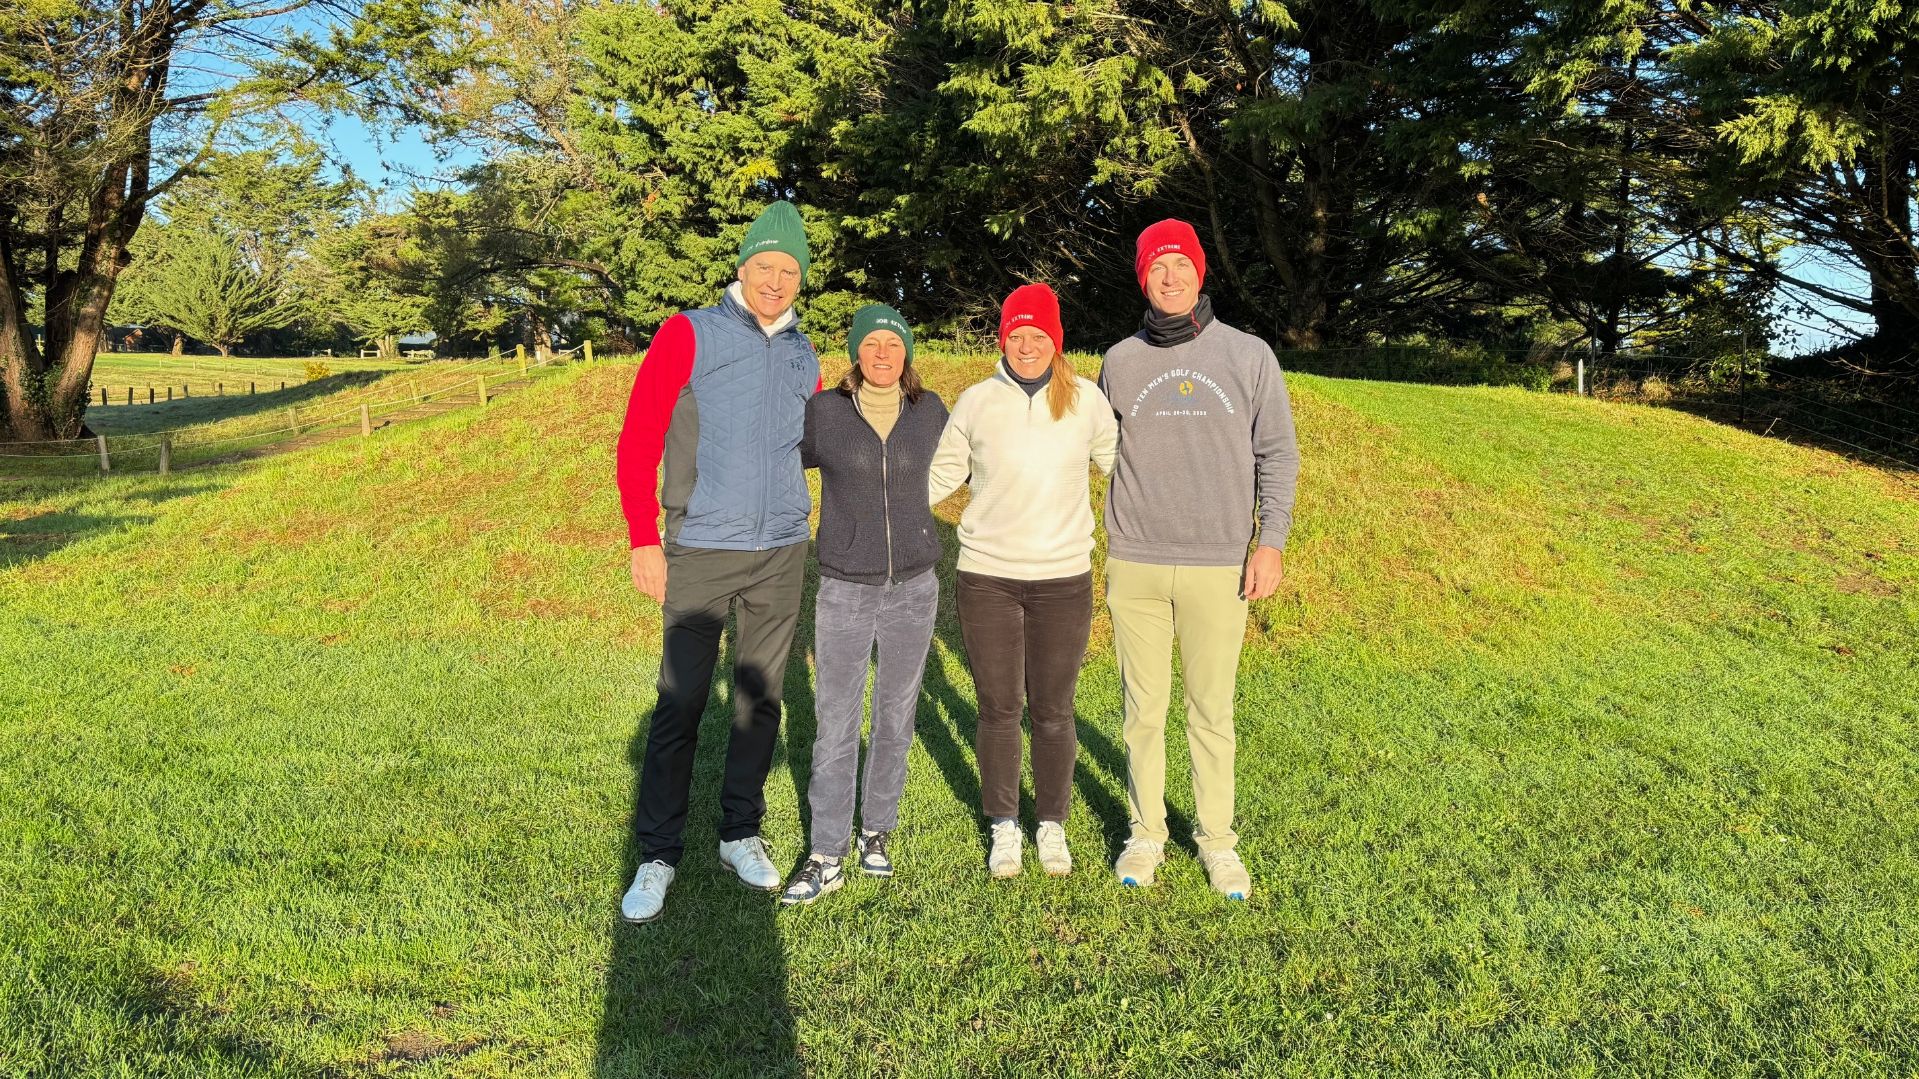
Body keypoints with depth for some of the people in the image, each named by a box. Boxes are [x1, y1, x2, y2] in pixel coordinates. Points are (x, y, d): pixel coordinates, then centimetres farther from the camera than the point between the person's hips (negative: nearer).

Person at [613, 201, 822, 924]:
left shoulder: (804, 356, 11)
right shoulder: (688, 335, -4)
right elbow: (637, 440, -7)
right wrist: (643, 540, -12)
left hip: (781, 556, 5)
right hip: (700, 554, -4)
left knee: (760, 701, 11)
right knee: (679, 707, -2)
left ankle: (741, 836, 26)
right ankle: (657, 855, 10)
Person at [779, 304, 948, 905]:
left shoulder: (929, 411, 2)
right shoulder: (822, 413, -5)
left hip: (913, 587, 2)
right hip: (843, 590, -2)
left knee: (896, 718, 10)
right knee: (835, 725, -2)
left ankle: (877, 833, 27)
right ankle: (826, 857, 7)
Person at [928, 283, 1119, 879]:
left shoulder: (1086, 399, -2)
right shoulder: (976, 401, -3)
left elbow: (1120, 460, 13)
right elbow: (941, 474, 7)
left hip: (1064, 579, 0)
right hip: (987, 578, 0)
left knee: (1053, 713, 9)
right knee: (998, 711, 8)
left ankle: (1052, 825, 29)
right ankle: (1004, 827, 27)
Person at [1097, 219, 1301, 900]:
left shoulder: (1249, 356, 2)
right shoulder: (1120, 361, 6)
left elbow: (1277, 455, 4)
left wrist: (1270, 542, -5)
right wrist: (1112, 549, 9)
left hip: (1220, 568, -1)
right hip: (1136, 566, 1)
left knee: (1211, 712, 7)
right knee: (1144, 710, 8)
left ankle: (1217, 838, 21)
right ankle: (1146, 833, 23)